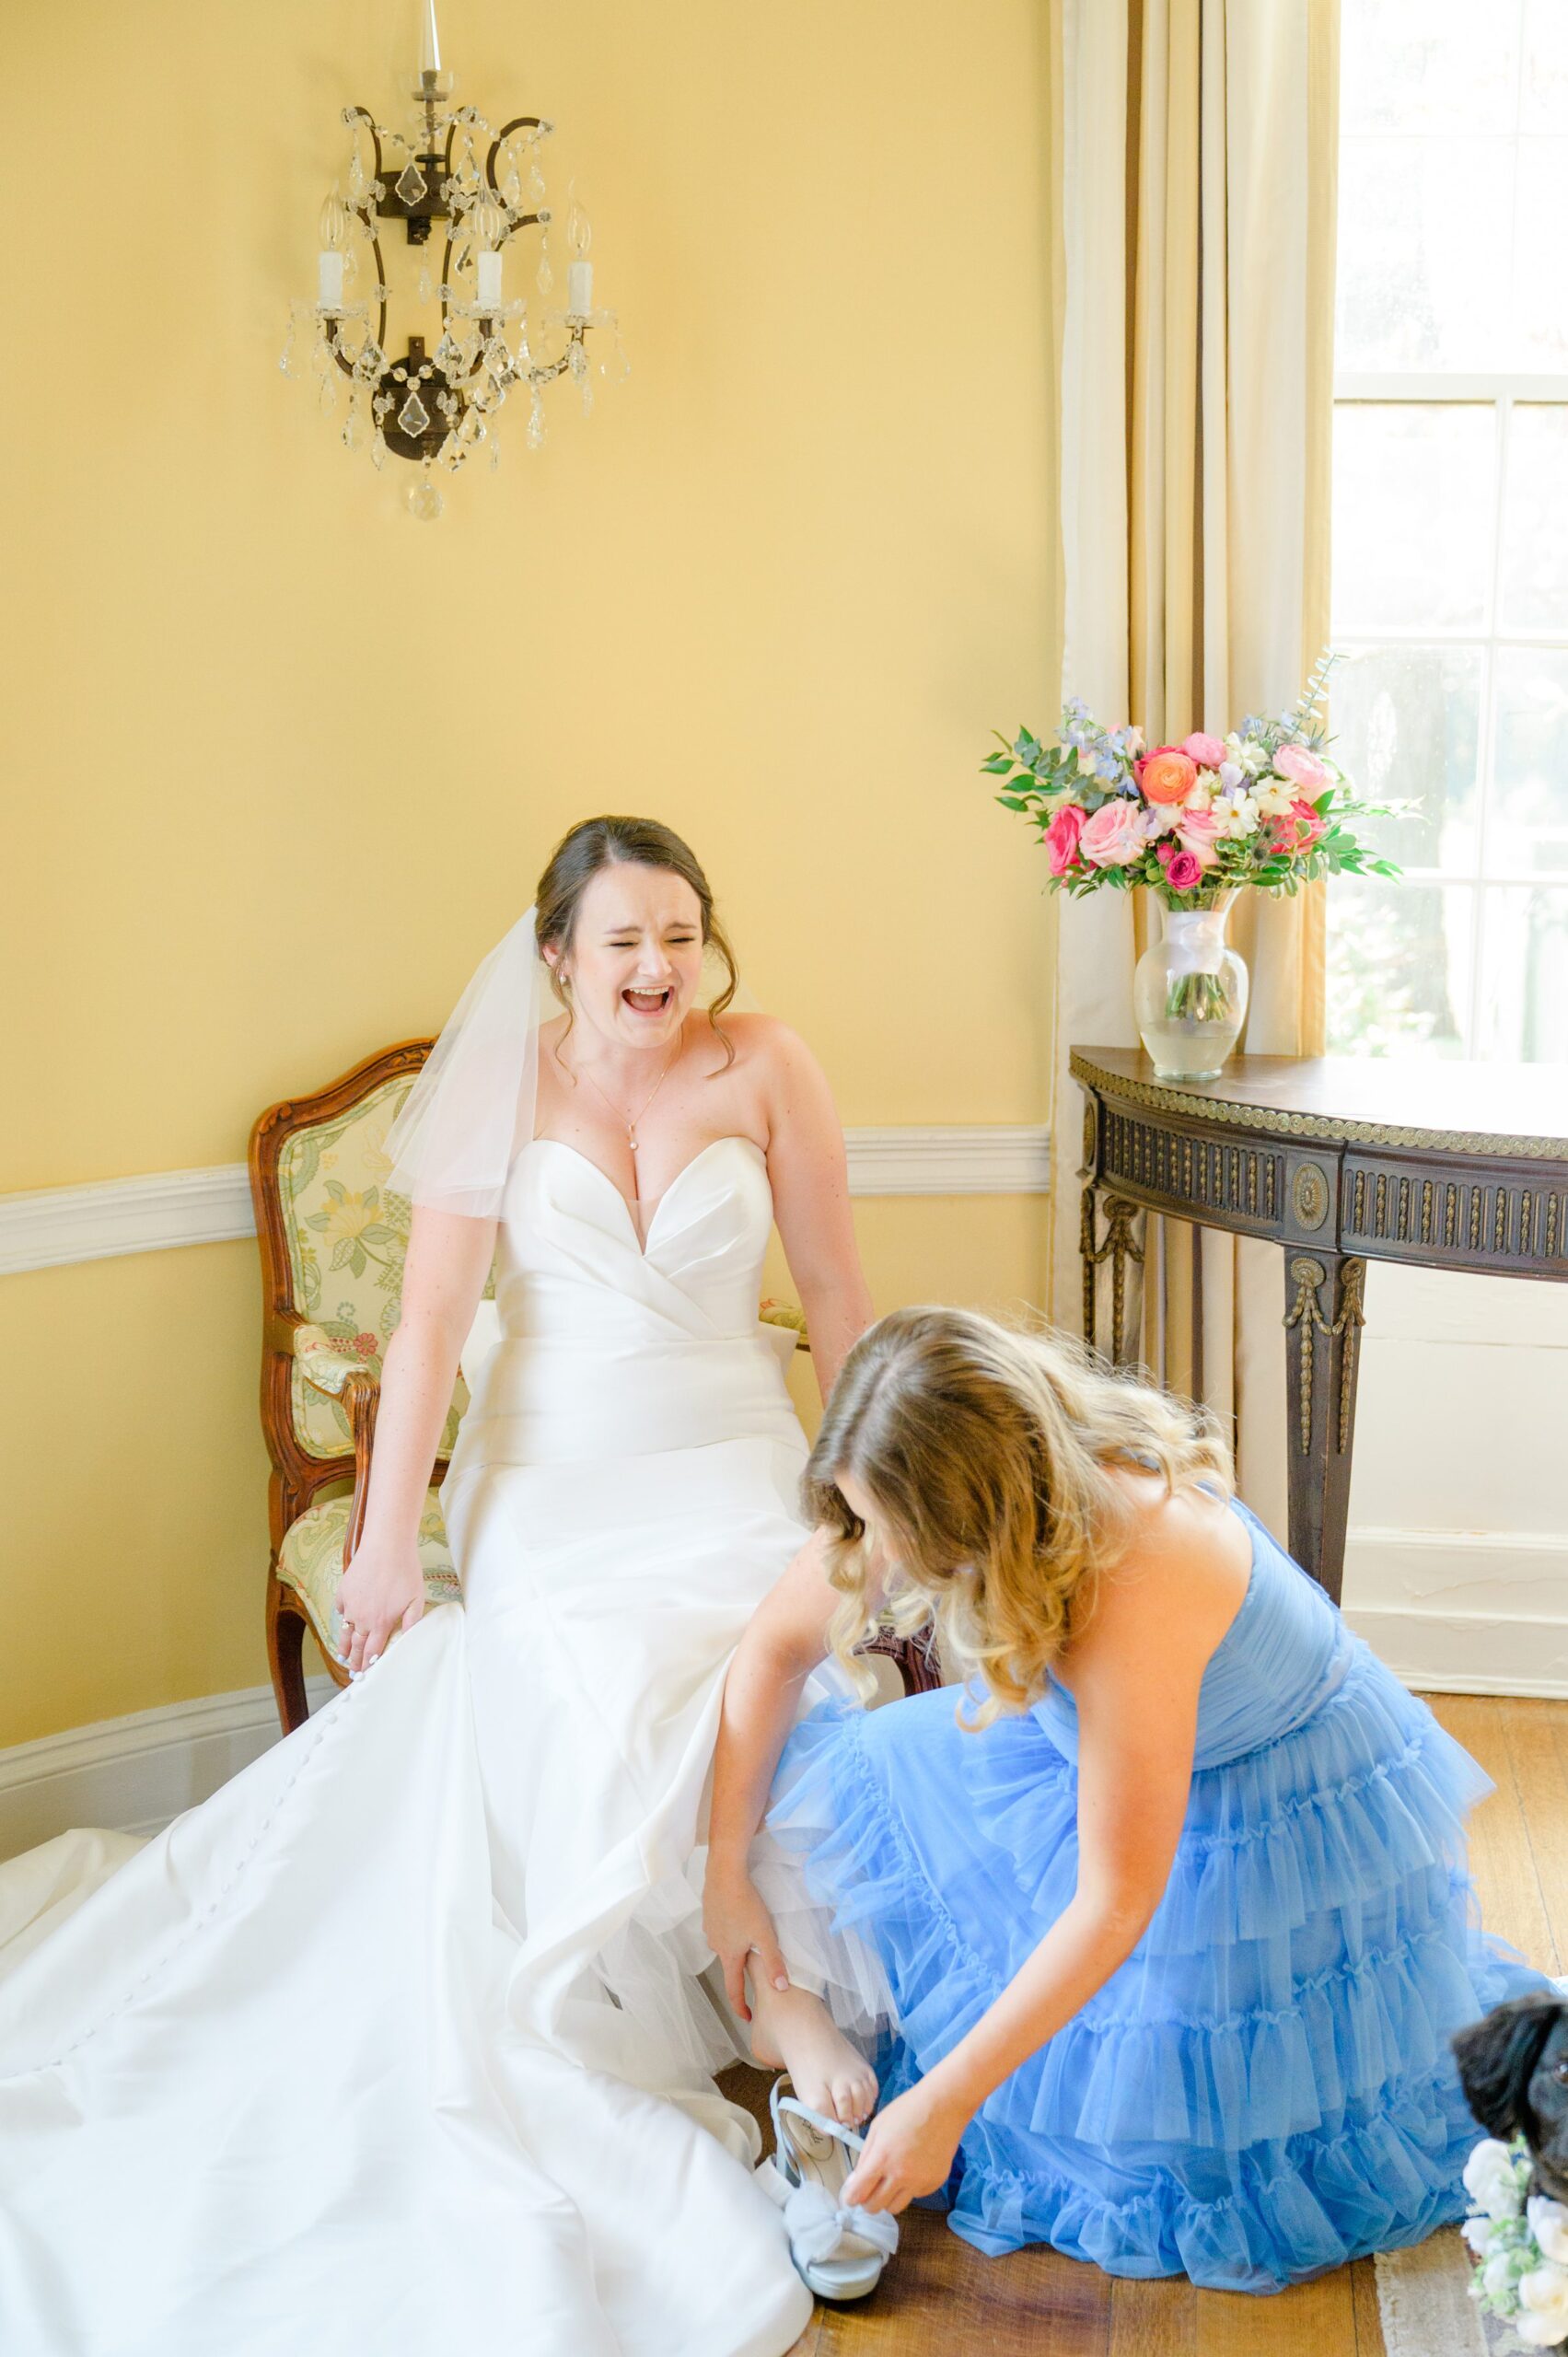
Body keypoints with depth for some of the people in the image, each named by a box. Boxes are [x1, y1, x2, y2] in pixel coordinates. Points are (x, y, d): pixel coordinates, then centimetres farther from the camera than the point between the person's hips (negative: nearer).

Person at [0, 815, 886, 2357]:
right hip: (552, 1465, -1)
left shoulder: (761, 1065, 0)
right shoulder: (508, 1084, -3)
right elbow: (429, 1321, -6)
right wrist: (387, 1542, -10)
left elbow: (835, 1289, 6)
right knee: (588, 1665, -32)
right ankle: (762, 1985, -24)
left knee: (775, 1634, -33)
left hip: (730, 1450, 1)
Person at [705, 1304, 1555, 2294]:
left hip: (1298, 1808, -7)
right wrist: (727, 1869, -5)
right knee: (837, 1776, -6)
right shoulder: (908, 1483, -23)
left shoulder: (1129, 1583, -43)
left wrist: (943, 2105, -30)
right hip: (1109, 1733, 7)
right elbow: (778, 1646, -6)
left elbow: (1116, 1906, -35)